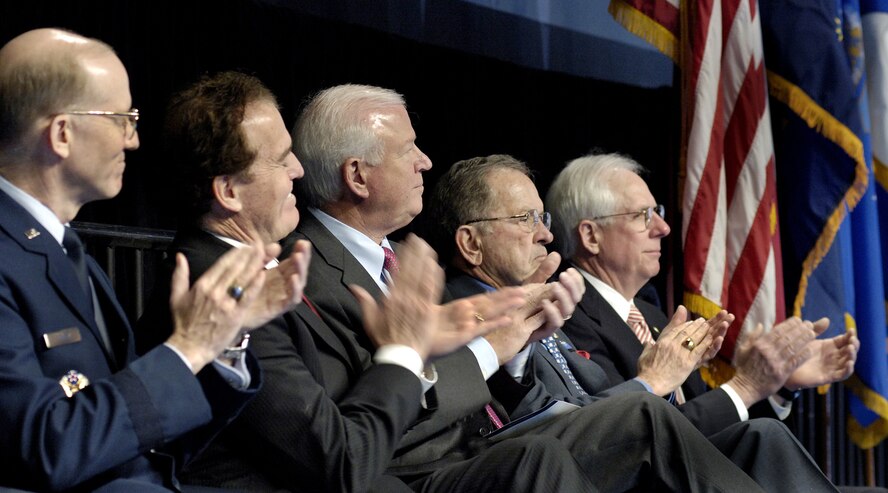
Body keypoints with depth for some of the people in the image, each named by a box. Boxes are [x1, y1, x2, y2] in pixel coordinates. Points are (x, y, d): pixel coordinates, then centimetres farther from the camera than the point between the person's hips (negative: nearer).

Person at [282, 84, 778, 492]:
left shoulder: (394, 252, 15)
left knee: (642, 413, 0)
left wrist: (521, 327, -2)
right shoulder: (311, 273, -15)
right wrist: (488, 349, -13)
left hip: (487, 448, 9)